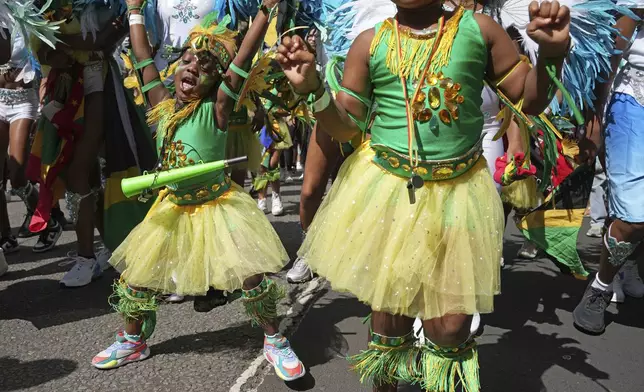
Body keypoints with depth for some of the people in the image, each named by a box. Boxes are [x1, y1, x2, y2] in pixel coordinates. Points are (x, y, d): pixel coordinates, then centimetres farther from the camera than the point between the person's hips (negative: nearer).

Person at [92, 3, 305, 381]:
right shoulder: (164, 106, -1)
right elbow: (145, 59, 6)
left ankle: (275, 341, 13)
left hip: (218, 206, -5)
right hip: (174, 208, 5)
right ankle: (133, 341, 35)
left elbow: (243, 58, -22)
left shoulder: (215, 108, -14)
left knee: (251, 275, -11)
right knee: (137, 274, 11)